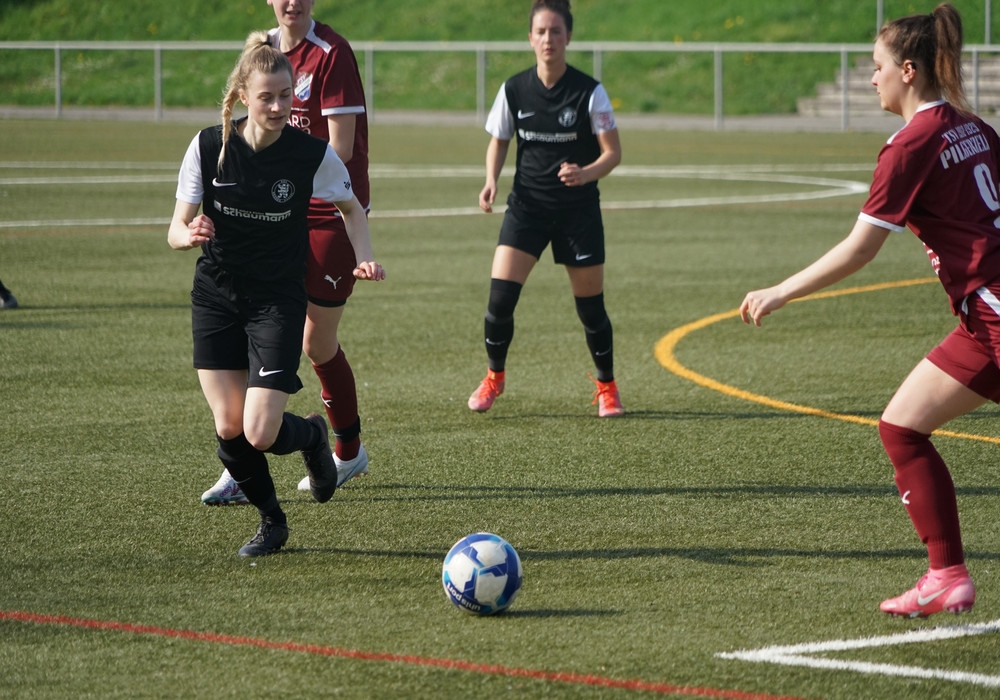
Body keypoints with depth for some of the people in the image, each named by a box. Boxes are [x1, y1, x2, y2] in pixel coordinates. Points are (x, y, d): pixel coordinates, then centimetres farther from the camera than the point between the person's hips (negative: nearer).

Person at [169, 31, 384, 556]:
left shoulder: (313, 154, -13)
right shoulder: (209, 146, -11)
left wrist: (363, 257, -9)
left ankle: (312, 436, 24)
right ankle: (271, 521, 21)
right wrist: (189, 234, -28)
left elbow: (351, 208, 7)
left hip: (279, 300, -2)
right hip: (216, 296, 2)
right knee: (229, 428, -5)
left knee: (260, 434, -13)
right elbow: (176, 230, -6)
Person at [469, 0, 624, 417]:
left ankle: (606, 387, 24)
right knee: (500, 294, -11)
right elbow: (499, 141, 11)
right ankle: (494, 376, 12)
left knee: (590, 305, 2)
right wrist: (491, 180, -8)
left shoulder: (590, 92, -10)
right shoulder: (514, 90, -3)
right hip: (527, 205, 1)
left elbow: (612, 152, -7)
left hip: (579, 209, -1)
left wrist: (585, 174, -27)